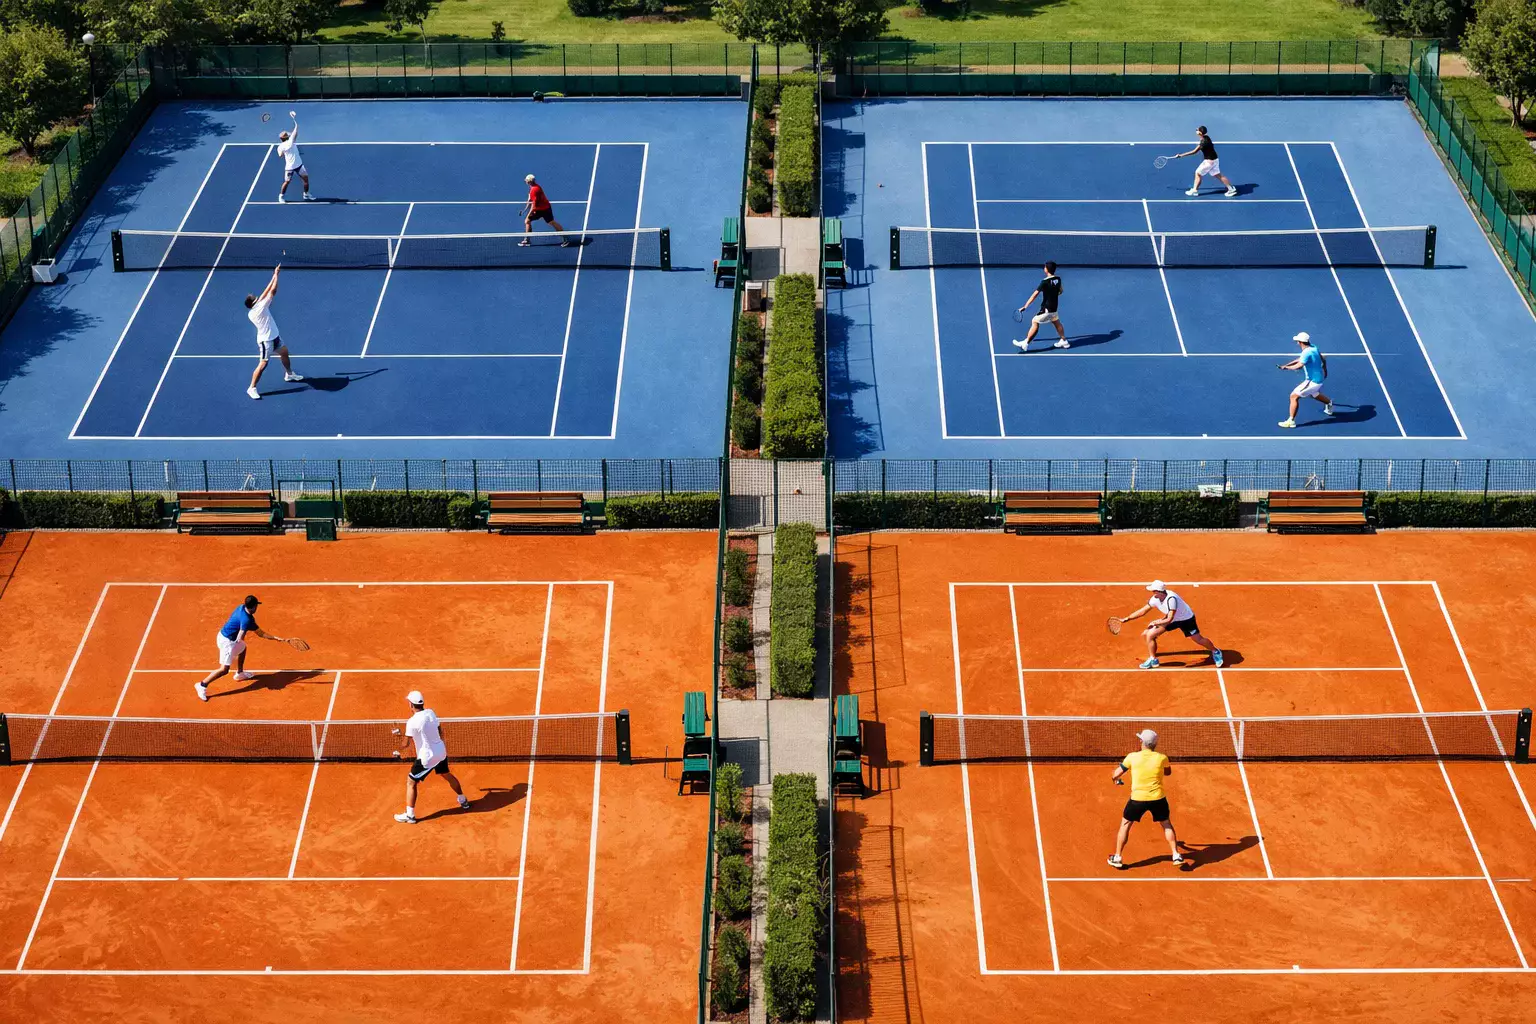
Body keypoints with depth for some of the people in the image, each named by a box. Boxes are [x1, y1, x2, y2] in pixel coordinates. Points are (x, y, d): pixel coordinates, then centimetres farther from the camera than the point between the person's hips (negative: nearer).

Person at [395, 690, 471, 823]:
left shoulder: (412, 722, -22)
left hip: (427, 757, -7)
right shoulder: (431, 712, -2)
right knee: (447, 775, 30)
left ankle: (409, 815, 4)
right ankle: (463, 800, 46)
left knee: (410, 782, 6)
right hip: (441, 751, 7)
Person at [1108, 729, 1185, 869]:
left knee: (1125, 824, 17)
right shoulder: (1162, 758, -7)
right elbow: (1168, 772, 15)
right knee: (1167, 825, 22)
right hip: (1158, 798, 1)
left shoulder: (1132, 757, -9)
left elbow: (1117, 773, 2)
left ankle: (1117, 858, 17)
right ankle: (1176, 855, 18)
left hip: (1138, 798, -1)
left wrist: (1114, 779, 25)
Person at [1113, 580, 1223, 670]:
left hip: (1186, 619, -6)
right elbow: (1143, 611, -6)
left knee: (1198, 639, -3)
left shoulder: (1171, 599, -40)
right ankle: (1153, 660, 12)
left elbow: (1169, 619, -39)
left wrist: (1155, 623, -34)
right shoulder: (1155, 599, -18)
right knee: (1149, 634, -4)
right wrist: (1127, 618, -8)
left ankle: (1216, 652, 27)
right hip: (1170, 618, 7)